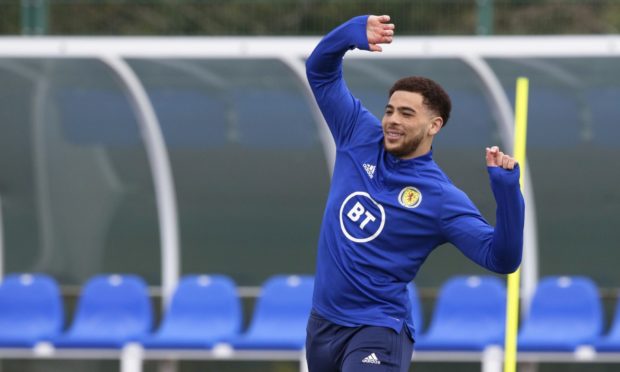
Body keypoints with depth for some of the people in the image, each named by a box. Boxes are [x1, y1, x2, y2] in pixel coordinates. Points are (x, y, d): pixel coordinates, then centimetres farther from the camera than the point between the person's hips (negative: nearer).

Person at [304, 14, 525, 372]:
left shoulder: (442, 198, -13)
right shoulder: (361, 135, 2)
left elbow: (501, 258, -19)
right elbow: (321, 70, 5)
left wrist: (508, 190, -32)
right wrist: (354, 32, -15)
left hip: (377, 332, -6)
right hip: (322, 322, 6)